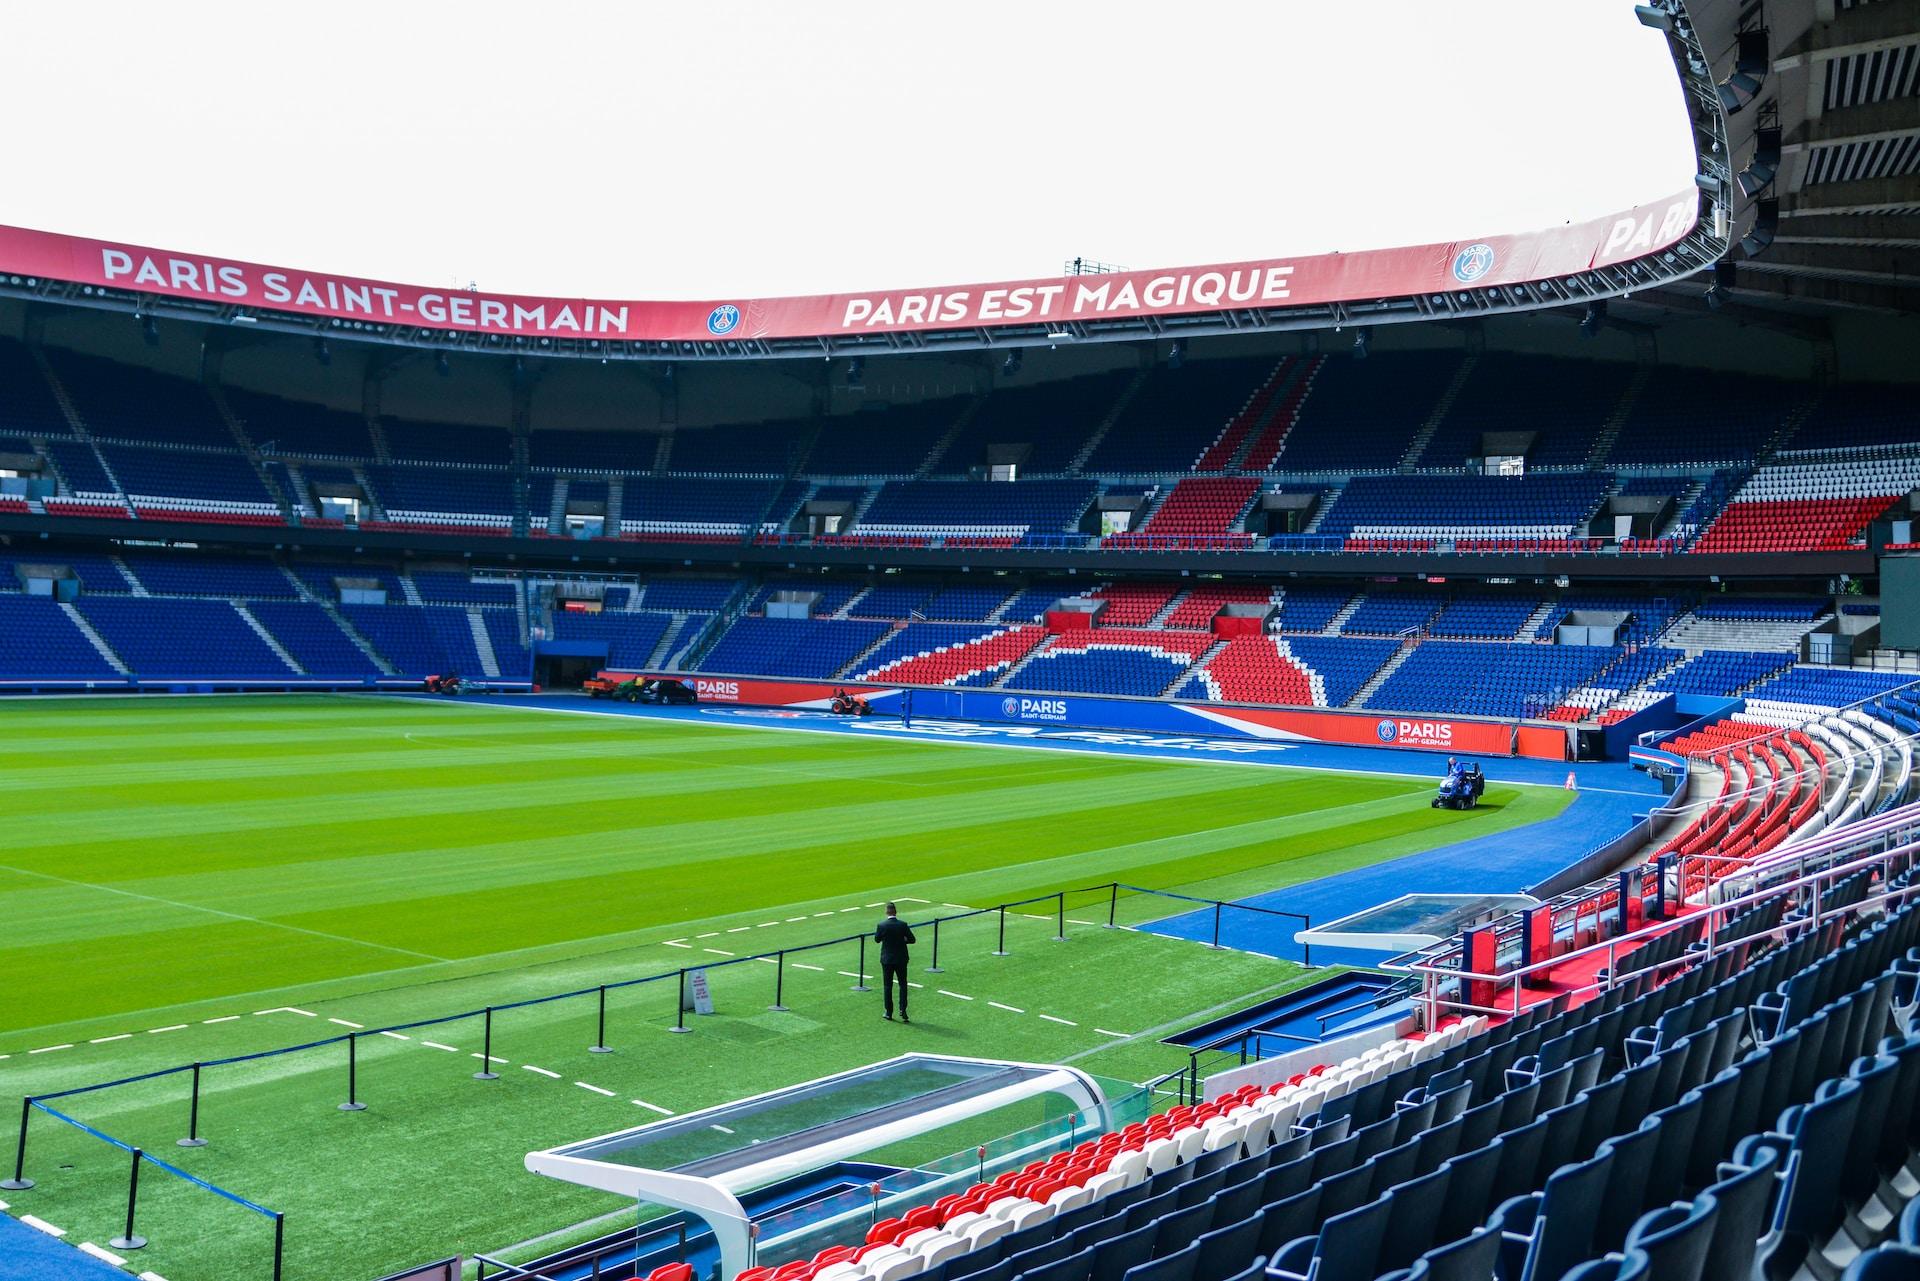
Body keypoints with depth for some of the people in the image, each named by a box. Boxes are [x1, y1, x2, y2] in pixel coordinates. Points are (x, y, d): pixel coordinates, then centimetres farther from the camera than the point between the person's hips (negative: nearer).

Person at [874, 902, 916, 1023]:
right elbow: (912, 940, -5)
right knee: (903, 984, 13)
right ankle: (902, 1010, 4)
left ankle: (889, 1013, 12)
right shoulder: (903, 925, -12)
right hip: (901, 959, 0)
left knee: (887, 986, 9)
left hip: (887, 959, 0)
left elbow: (877, 940, 2)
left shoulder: (881, 925, -12)